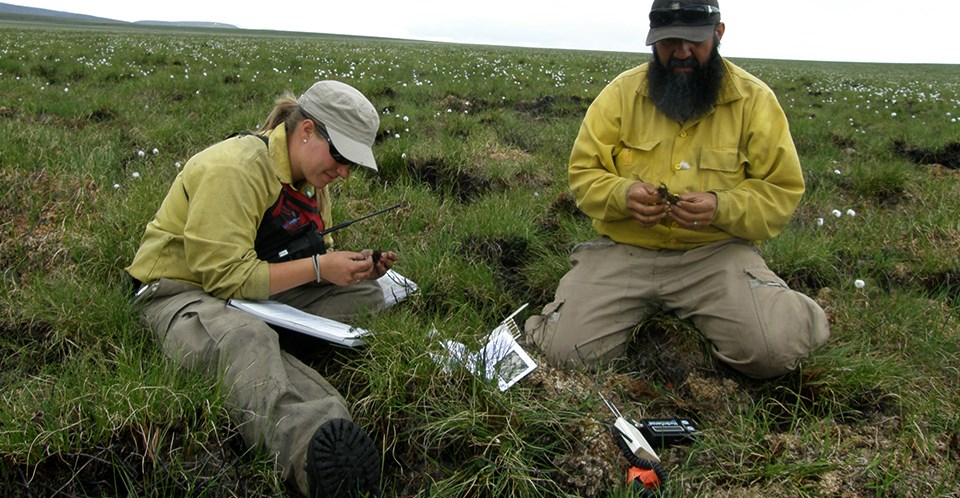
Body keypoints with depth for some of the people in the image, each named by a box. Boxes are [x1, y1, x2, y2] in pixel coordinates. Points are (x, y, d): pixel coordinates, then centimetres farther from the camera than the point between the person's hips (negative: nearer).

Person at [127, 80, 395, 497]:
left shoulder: (310, 177, 9)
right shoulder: (233, 168, -19)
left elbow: (307, 257, 17)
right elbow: (225, 277, -24)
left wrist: (356, 268, -4)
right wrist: (318, 268, -22)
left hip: (258, 291, 9)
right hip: (184, 292, -9)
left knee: (366, 293, -8)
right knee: (247, 339, -44)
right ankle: (312, 447, -68)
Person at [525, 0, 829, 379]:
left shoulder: (755, 99, 1)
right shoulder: (621, 92, 2)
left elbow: (781, 192, 0)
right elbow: (582, 174, 3)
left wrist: (721, 207, -20)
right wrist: (623, 194, -19)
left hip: (716, 252, -1)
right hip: (623, 249, 1)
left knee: (773, 349, -24)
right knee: (566, 349, -15)